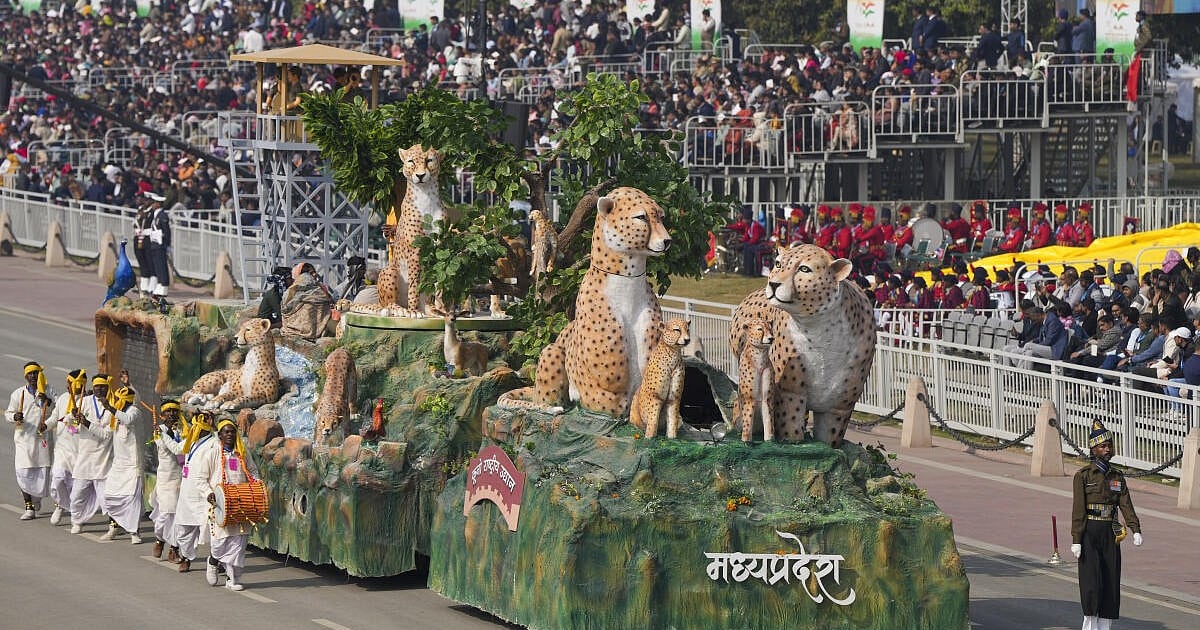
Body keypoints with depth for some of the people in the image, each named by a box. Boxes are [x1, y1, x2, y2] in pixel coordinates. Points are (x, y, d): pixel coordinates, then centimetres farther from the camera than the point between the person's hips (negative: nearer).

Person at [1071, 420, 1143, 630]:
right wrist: (1076, 540, -12)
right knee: (1092, 583, -12)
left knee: (1110, 583, 4)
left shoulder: (1117, 477, 10)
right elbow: (1078, 510, -8)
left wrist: (1136, 531, -13)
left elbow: (1126, 506, 1)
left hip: (1110, 534, 5)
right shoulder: (1083, 476, -4)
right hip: (1089, 533, -5)